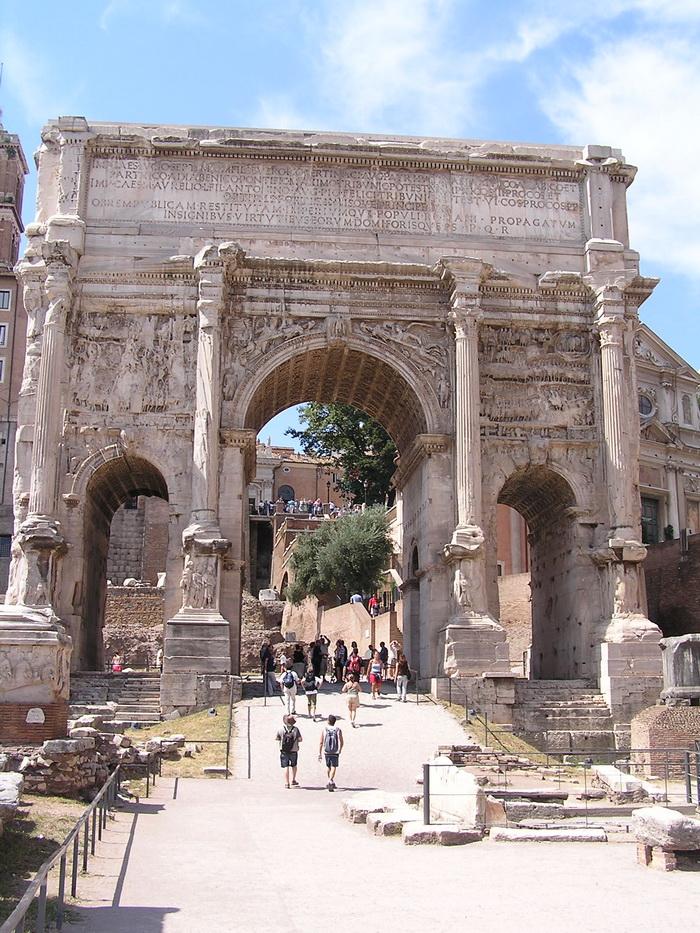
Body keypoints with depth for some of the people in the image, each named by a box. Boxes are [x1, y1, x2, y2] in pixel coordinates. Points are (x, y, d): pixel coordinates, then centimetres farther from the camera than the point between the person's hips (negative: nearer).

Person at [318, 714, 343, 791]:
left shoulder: (324, 730, -1)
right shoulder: (338, 730, -3)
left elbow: (321, 743, -2)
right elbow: (341, 742, -4)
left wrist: (319, 753, 2)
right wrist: (340, 750, 14)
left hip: (326, 752, 2)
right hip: (335, 752, -2)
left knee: (329, 767, 19)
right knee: (333, 767, -5)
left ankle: (331, 782, 33)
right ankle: (330, 782, -25)